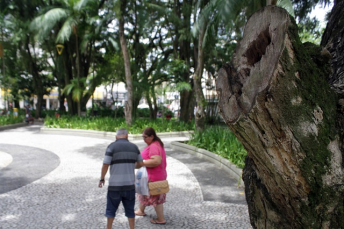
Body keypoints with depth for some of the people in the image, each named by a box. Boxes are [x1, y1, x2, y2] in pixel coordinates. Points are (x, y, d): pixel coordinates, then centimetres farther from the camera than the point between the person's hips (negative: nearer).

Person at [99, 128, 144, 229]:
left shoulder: (112, 146, -8)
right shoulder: (134, 146, 3)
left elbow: (105, 166, -11)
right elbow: (140, 164, 10)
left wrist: (102, 179, 3)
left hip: (115, 185, -3)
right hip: (130, 184, 3)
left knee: (111, 208, 15)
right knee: (130, 209, 15)